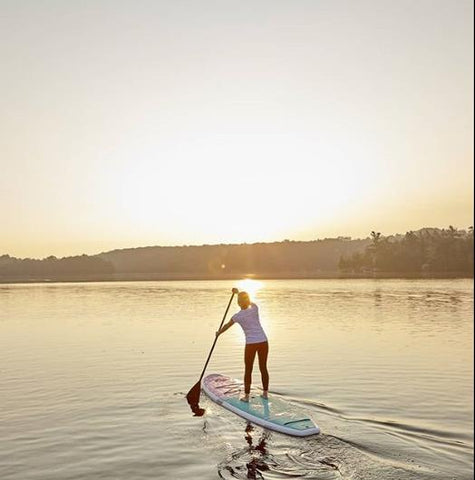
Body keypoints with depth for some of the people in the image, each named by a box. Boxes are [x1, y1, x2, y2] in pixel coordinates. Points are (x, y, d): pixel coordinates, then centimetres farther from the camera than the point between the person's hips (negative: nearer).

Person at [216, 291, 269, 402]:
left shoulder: (237, 316, -5)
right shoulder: (255, 308, 0)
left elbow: (226, 326, 14)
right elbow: (250, 303, 27)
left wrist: (218, 333, 34)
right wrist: (239, 293, 34)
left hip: (251, 344, -3)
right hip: (263, 341, 3)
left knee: (248, 370, 9)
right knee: (263, 368, 15)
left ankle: (246, 396, 12)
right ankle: (265, 393, 23)